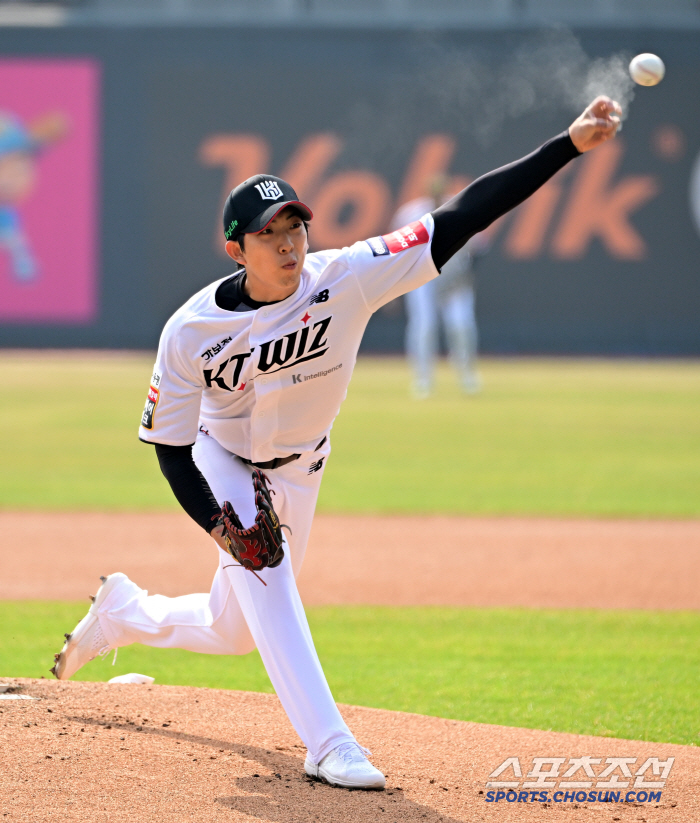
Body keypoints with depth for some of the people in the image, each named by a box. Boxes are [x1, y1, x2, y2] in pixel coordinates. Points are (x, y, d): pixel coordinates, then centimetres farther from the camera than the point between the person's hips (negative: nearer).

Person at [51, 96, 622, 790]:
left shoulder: (346, 279, -27)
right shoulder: (191, 331, -27)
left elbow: (463, 216, -35)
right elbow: (170, 445, -16)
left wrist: (569, 146, -43)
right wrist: (217, 525, -31)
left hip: (299, 473, 3)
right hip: (221, 466, -3)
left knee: (235, 632, 12)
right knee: (264, 575, -29)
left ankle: (126, 611, 42)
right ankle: (328, 744, -29)